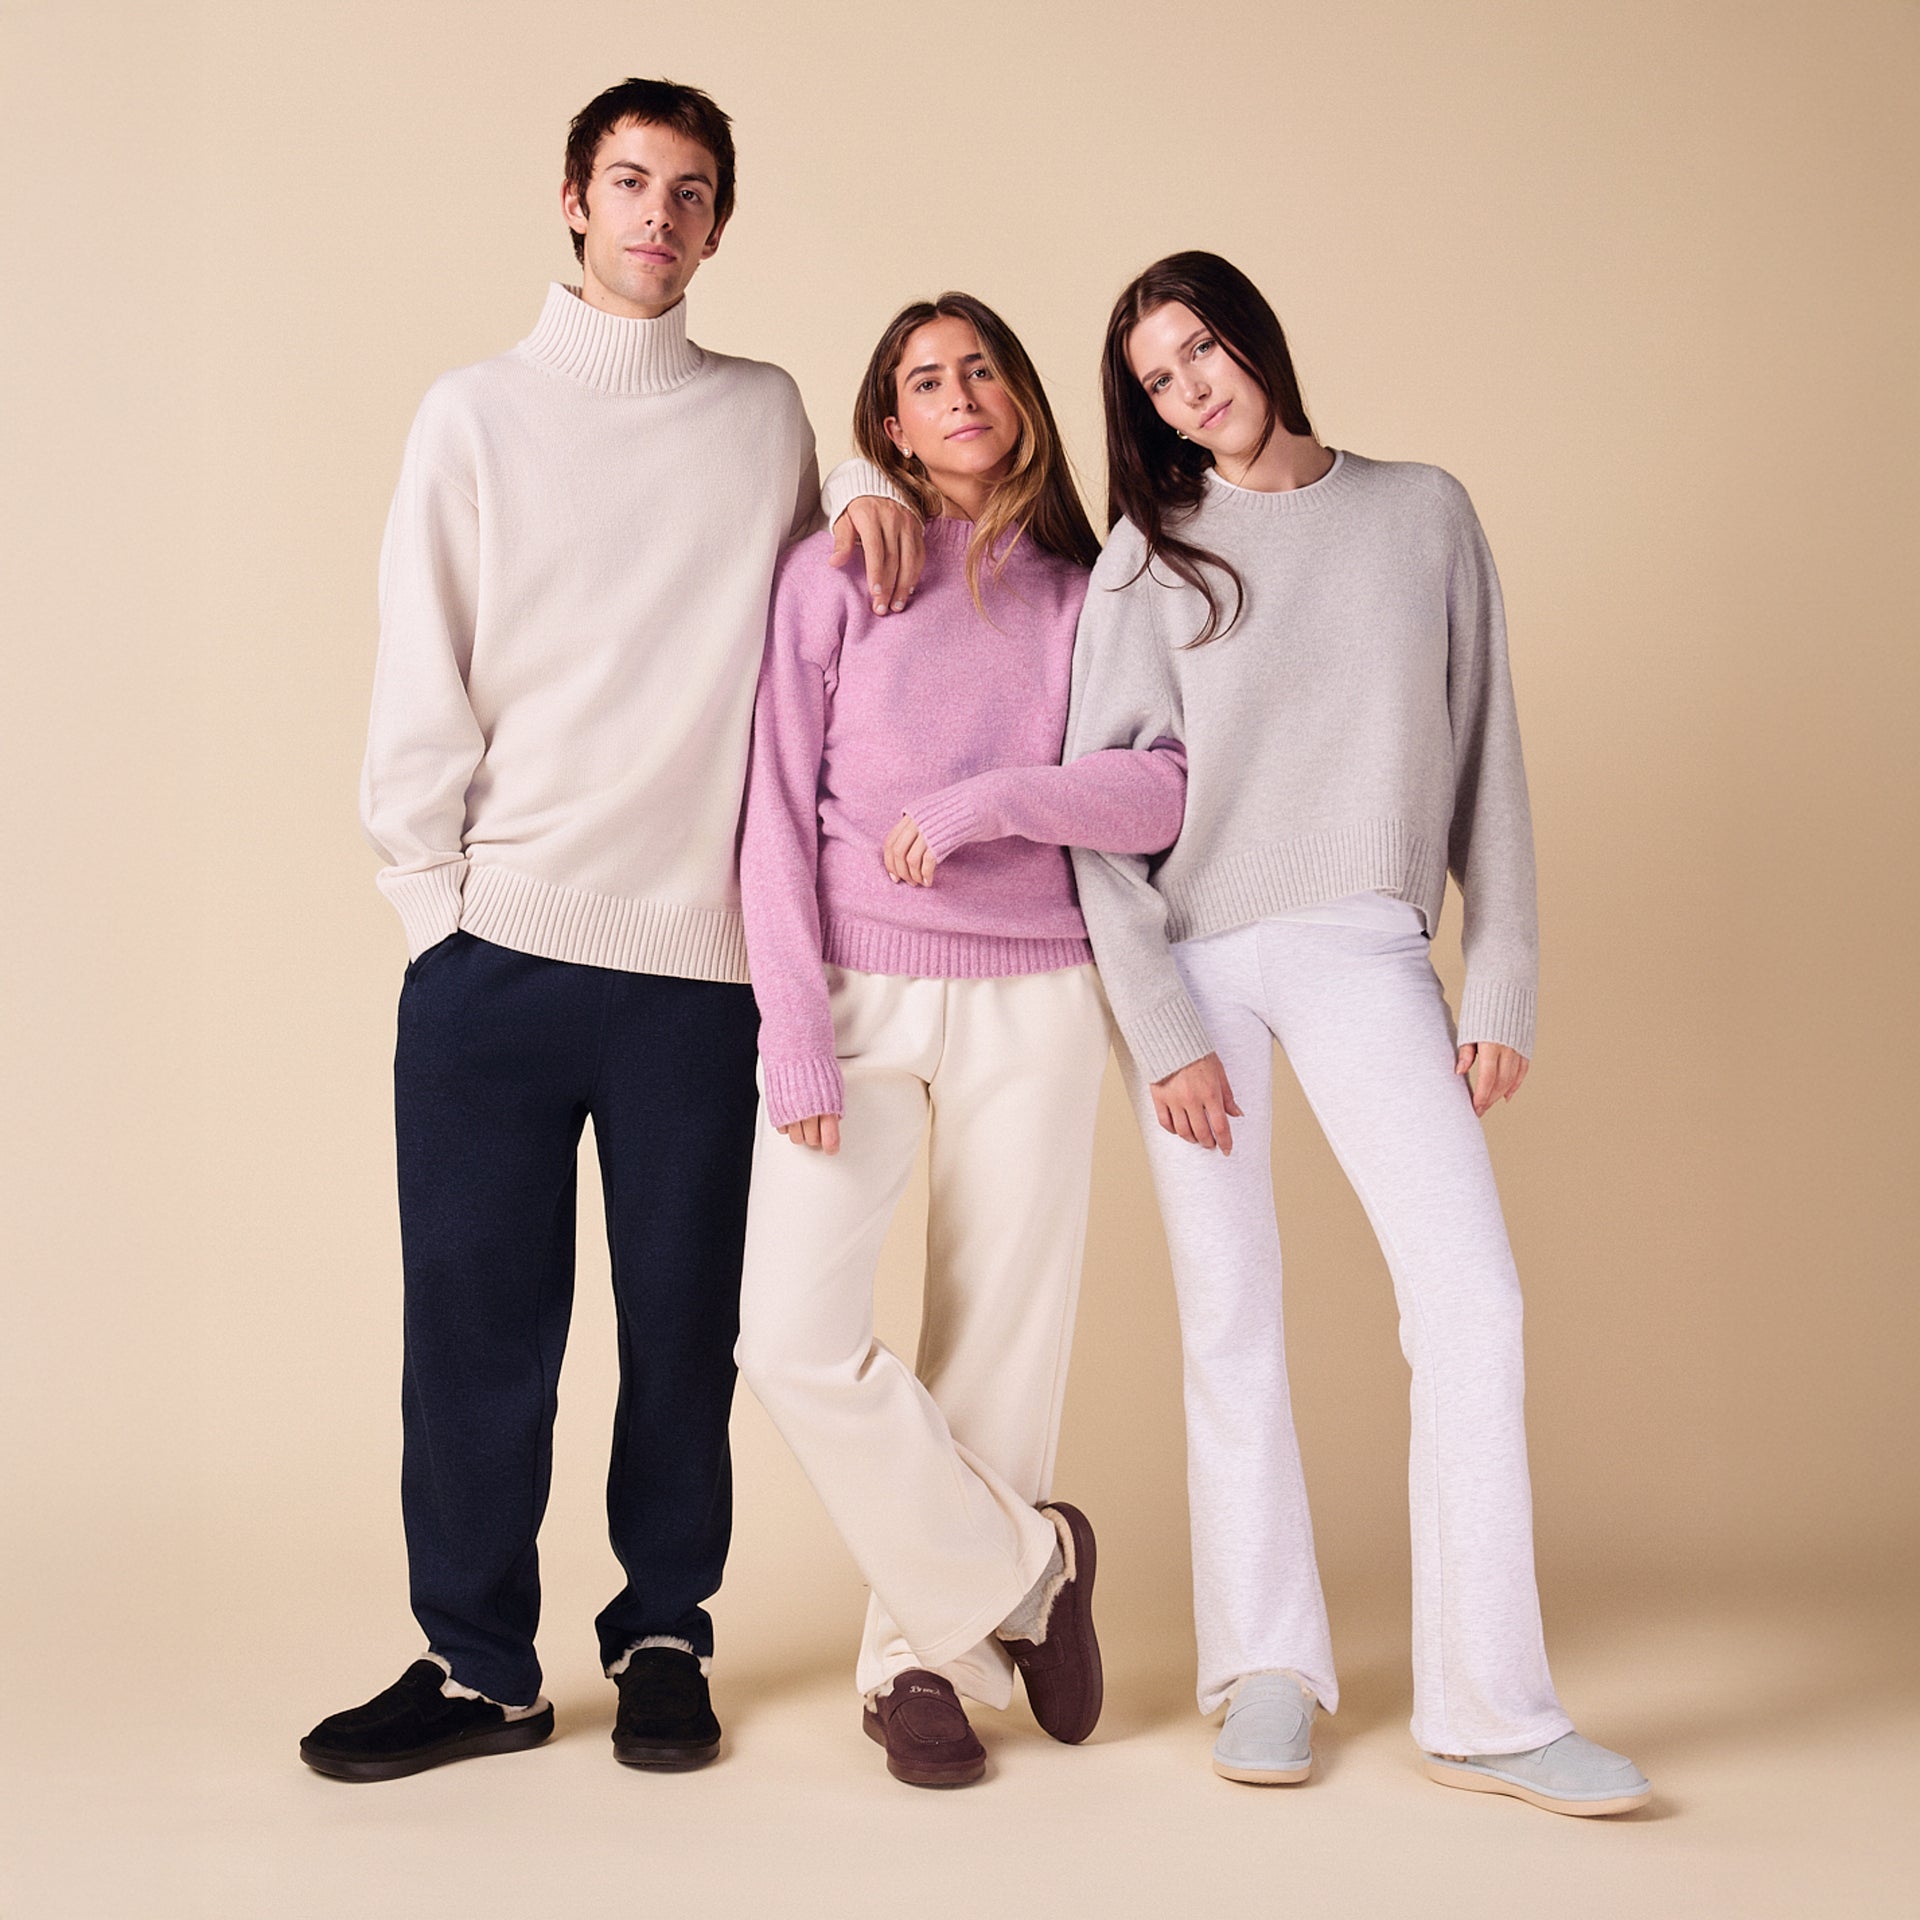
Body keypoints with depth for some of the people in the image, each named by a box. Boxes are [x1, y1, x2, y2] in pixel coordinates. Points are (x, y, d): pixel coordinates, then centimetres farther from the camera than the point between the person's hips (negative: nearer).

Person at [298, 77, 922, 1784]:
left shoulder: (765, 413, 13)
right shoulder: (476, 415, 9)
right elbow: (419, 684, 5)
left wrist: (876, 500, 5)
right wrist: (438, 893, -3)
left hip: (697, 952, 1)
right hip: (495, 943, -1)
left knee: (683, 1318, 5)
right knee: (475, 1315, 1)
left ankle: (663, 1635, 20)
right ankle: (480, 1661, 13)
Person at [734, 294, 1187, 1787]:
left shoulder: (1085, 596, 8)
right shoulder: (833, 576, 3)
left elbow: (1166, 792, -3)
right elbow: (779, 813, -1)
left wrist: (987, 801, -16)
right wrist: (795, 1032, -8)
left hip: (1030, 1003, 1)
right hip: (855, 992, -1)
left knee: (999, 1342, 2)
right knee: (795, 1335, -14)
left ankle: (931, 1653, 19)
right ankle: (1023, 1568, 6)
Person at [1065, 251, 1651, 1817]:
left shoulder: (1423, 515, 8)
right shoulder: (1152, 554, 5)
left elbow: (1485, 761, 8)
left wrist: (1505, 985, 2)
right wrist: (1160, 1028, -8)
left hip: (1363, 946, 0)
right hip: (1190, 951, 0)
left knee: (1472, 1300, -12)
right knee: (1232, 1318, 1)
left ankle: (1486, 1710, -6)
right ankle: (1267, 1667, 14)